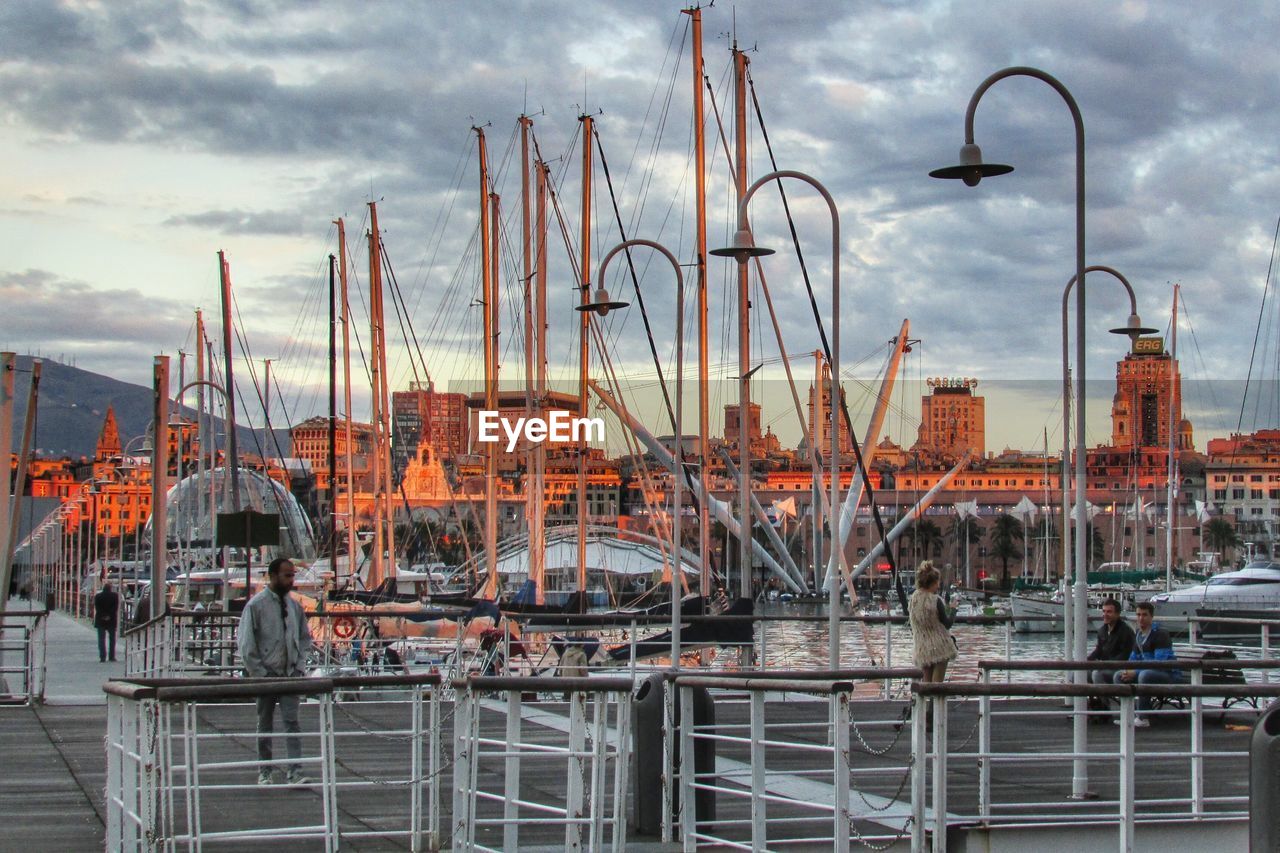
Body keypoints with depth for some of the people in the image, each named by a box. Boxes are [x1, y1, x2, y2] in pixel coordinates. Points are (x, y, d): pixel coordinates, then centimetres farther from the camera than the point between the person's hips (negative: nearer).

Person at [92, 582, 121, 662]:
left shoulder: (97, 596, 0)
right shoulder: (115, 595, -2)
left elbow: (97, 608, -5)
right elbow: (116, 607, -8)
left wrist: (103, 616, -8)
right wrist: (109, 616, -10)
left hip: (100, 620, 0)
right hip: (111, 620, 0)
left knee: (101, 639, 1)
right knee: (112, 638, 11)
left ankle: (102, 657, -8)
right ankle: (112, 656, 9)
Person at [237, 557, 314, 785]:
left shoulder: (294, 605, 8)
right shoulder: (256, 605, -6)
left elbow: (305, 637, 18)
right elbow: (245, 643, -7)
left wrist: (299, 666, 5)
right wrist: (259, 673, -10)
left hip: (290, 674, 3)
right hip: (266, 675, -3)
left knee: (291, 722, -6)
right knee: (265, 724, 7)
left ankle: (295, 772, -11)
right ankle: (264, 772, 16)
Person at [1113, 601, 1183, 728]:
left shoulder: (1160, 634, -16)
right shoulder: (1138, 634, 10)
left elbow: (1160, 663, -24)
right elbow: (1134, 657, 18)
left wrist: (1135, 672, -24)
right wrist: (1127, 671, -5)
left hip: (1170, 675, -9)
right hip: (1150, 671, 9)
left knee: (1145, 675, -37)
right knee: (1119, 676, 1)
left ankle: (1143, 717, -28)